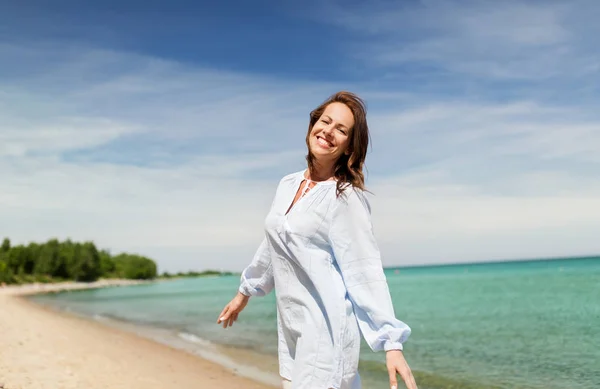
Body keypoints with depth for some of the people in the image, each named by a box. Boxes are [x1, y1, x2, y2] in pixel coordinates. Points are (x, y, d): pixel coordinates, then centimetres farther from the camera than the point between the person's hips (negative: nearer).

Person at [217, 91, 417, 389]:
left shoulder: (346, 197, -12)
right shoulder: (287, 185, 7)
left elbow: (365, 272, -17)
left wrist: (391, 342, -23)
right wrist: (244, 292, 29)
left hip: (327, 328, -7)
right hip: (290, 326, 7)